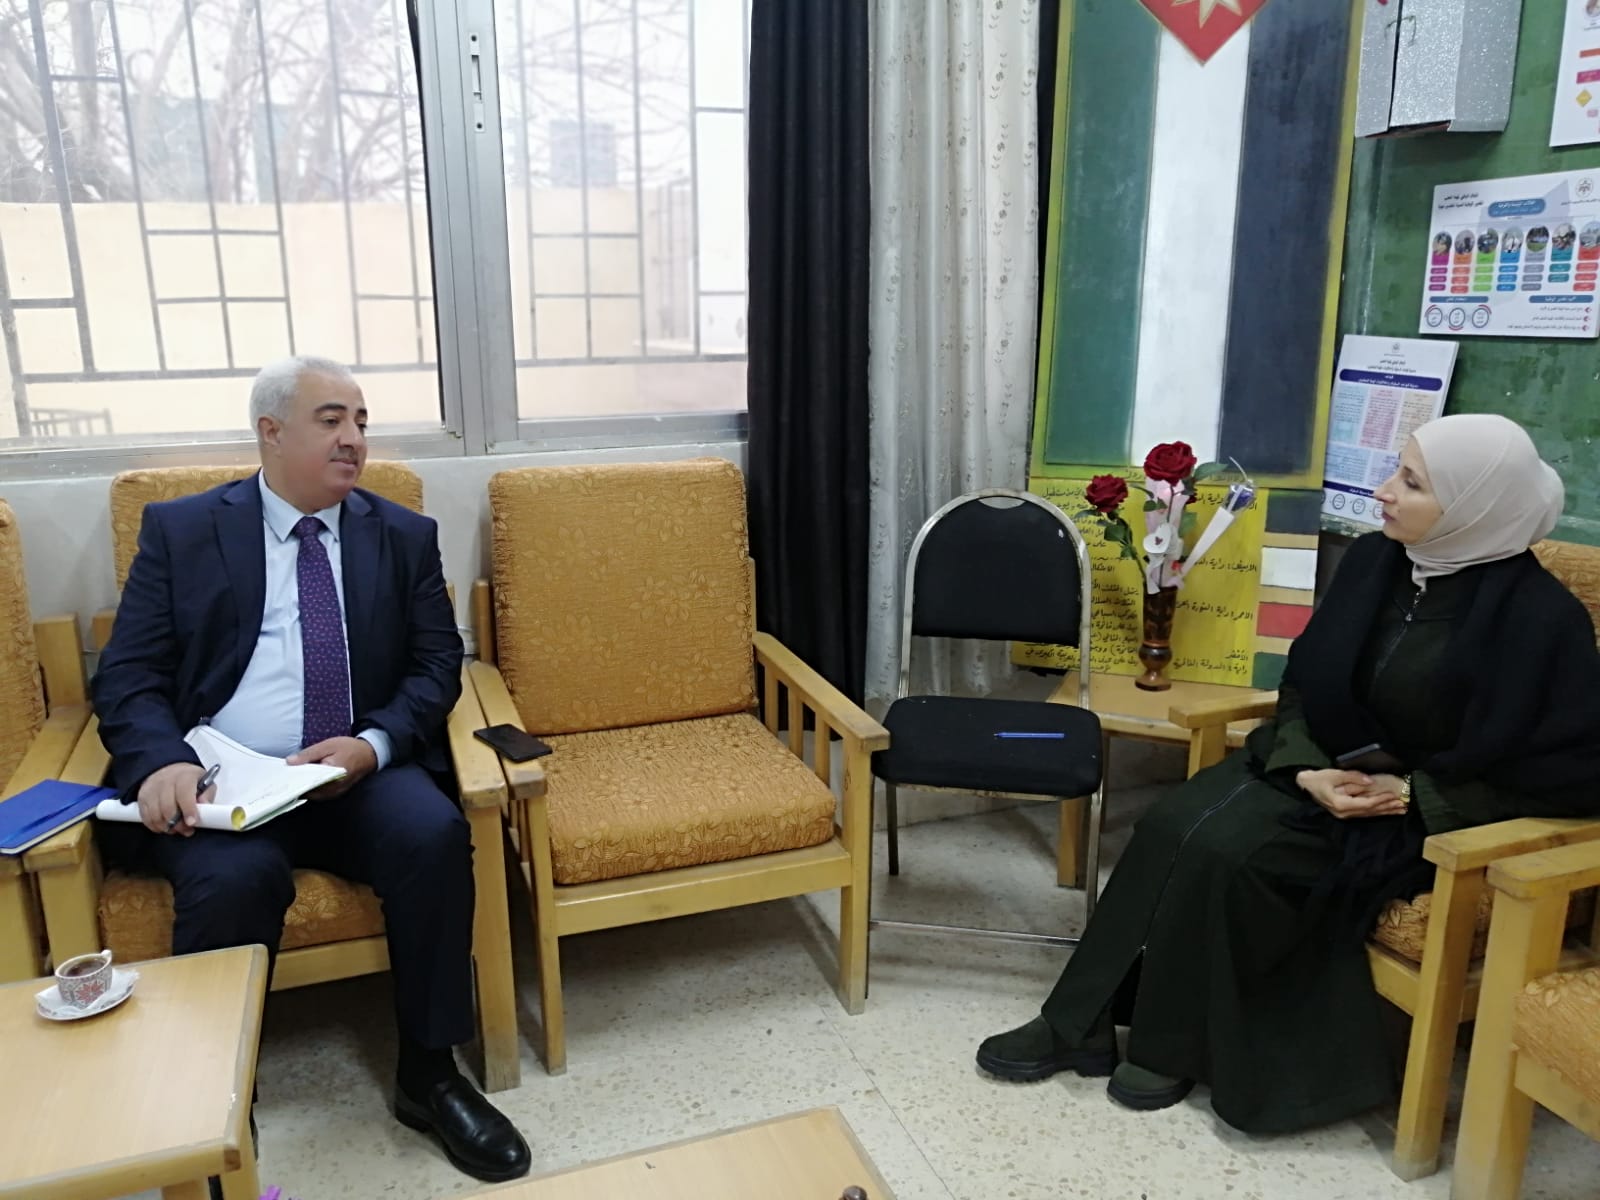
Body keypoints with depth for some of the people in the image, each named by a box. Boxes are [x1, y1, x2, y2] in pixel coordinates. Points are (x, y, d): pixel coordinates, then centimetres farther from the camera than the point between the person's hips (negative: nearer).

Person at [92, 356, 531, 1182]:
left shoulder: (405, 536, 12)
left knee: (435, 835, -28)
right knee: (234, 877, -32)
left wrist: (375, 745, -14)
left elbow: (437, 666, 6)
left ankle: (428, 1075, -9)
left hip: (360, 773, 2)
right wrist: (162, 763, -19)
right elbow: (127, 675, 2)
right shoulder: (179, 529, 8)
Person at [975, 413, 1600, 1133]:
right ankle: (1082, 1023, -12)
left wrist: (1410, 795, -18)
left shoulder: (1538, 618, -18)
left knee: (1229, 853, -26)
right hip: (1321, 772, 6)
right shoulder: (1373, 561, 0)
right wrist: (1303, 767, -13)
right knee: (1174, 826, -19)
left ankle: (1171, 1046, -5)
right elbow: (1303, 682, 6)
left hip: (1416, 817, -5)